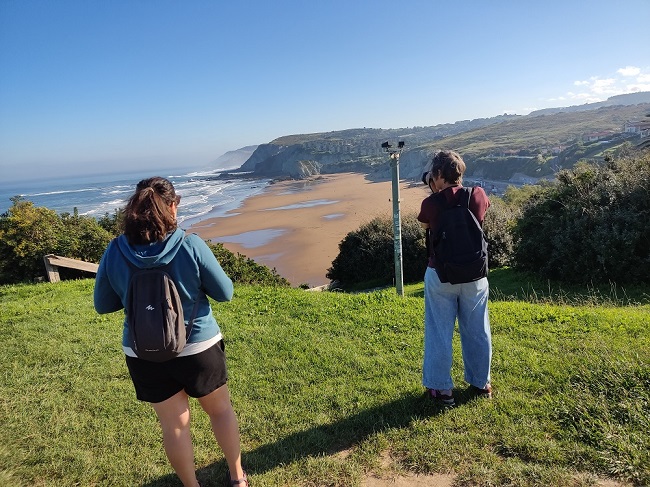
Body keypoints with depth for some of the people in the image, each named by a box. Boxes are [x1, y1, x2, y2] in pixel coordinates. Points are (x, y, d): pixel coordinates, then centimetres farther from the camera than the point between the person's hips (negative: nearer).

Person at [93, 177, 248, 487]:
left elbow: (102, 305, 2)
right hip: (197, 347, -2)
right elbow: (224, 293, -10)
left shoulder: (115, 251, -10)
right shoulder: (191, 245, -19)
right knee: (220, 409, 22)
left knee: (174, 425, 19)